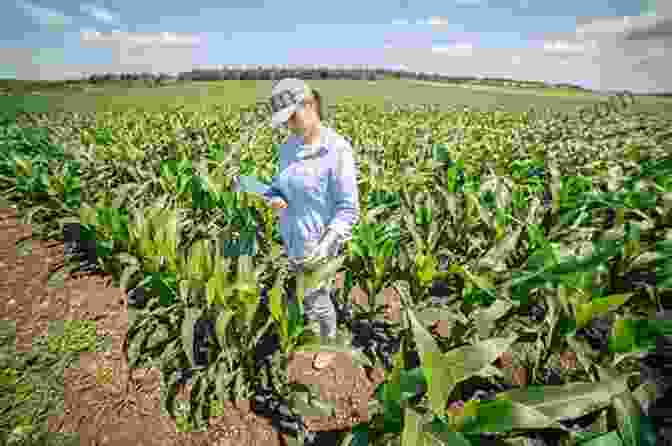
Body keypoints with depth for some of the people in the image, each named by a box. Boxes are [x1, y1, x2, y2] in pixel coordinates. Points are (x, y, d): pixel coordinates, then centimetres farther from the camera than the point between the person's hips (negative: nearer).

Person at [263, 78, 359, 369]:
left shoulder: (337, 151, -22)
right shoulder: (288, 148, 0)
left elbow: (348, 209, -20)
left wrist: (327, 244, -30)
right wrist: (273, 198, -10)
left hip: (317, 245, -6)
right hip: (292, 239, 6)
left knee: (318, 299, 15)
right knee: (304, 293, 27)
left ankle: (329, 344, 45)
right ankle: (312, 328, 57)